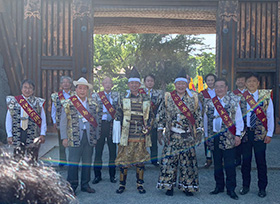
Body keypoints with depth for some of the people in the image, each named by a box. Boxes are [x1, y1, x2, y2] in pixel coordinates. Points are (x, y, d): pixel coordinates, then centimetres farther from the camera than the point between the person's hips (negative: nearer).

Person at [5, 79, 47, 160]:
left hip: (33, 135, 0)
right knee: (18, 157, -2)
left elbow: (43, 119, 5)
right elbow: (8, 119, 7)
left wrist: (42, 134, -4)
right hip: (17, 134, 0)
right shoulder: (13, 101, 6)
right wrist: (9, 135, 0)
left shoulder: (38, 102, 5)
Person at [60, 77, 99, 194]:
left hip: (89, 136, 4)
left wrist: (96, 137, 11)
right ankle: (72, 186, 9)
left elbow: (95, 121, 15)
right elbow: (63, 122, 0)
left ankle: (85, 185, 19)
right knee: (73, 161, -2)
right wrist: (64, 137, -5)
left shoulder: (92, 104, 13)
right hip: (75, 136, -4)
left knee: (87, 161, 8)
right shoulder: (68, 103, 1)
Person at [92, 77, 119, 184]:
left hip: (113, 124, 1)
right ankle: (97, 175, 15)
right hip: (100, 124, -1)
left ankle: (112, 175, 18)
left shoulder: (116, 95, 8)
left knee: (113, 150, 6)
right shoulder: (96, 96, 6)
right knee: (98, 150, 3)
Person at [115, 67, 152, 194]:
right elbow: (118, 116, 8)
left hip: (141, 136, 1)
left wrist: (147, 128, -1)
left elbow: (150, 116, 13)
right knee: (123, 160, 2)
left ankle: (140, 184, 18)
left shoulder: (146, 99, 8)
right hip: (126, 136, -1)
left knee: (140, 160, 6)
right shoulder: (123, 99, 6)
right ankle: (122, 184, 15)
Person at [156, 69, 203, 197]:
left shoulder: (193, 98, 4)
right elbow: (161, 115, 6)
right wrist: (160, 130, 0)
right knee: (169, 160, 1)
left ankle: (187, 186, 18)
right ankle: (169, 186, 16)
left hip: (188, 137, 1)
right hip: (172, 136, 0)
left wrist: (199, 132, 3)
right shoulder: (168, 98, 2)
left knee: (188, 161, 4)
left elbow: (198, 117, 9)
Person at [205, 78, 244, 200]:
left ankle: (231, 189, 9)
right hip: (214, 138, 3)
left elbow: (239, 118, 1)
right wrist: (206, 135, 11)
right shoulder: (209, 102, 10)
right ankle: (219, 186, 23)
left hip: (228, 137, -3)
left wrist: (238, 135, -5)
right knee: (217, 164, 11)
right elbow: (206, 120, 14)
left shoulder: (234, 100, 2)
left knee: (229, 165, -3)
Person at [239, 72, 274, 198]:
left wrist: (269, 134, -3)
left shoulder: (266, 96, 0)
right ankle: (245, 186, 23)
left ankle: (262, 188, 19)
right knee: (245, 160, 9)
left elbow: (270, 116, 2)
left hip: (260, 133, -1)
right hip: (245, 132, 1)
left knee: (261, 161, 4)